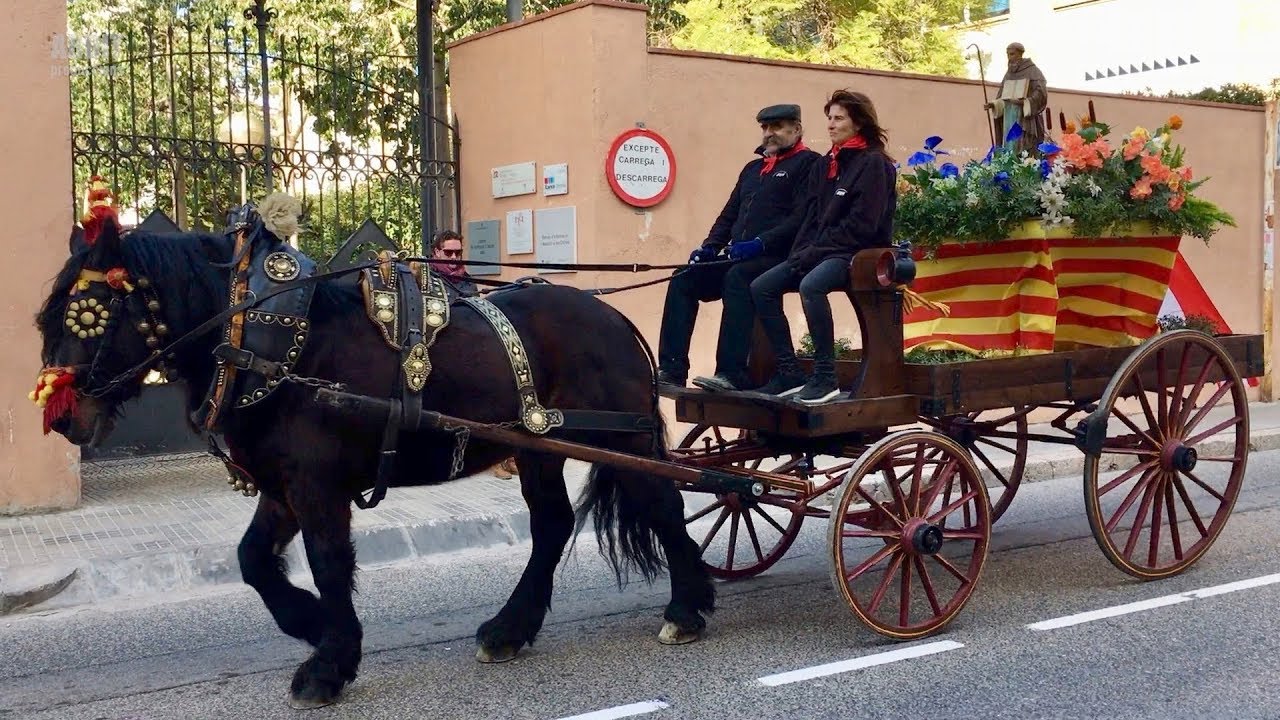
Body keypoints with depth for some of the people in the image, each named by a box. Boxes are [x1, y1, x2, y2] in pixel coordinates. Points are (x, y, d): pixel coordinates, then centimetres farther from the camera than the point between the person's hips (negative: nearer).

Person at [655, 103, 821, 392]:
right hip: (739, 257, 8)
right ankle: (672, 369, -14)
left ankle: (732, 373, -38)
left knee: (737, 277, -36)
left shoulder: (808, 163, 1)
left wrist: (762, 244, -22)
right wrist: (709, 247, 9)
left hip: (778, 259, -8)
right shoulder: (752, 168, 27)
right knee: (683, 280, -9)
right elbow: (730, 214, 26)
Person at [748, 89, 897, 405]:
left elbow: (860, 226, -14)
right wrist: (802, 252, -1)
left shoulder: (873, 164, -5)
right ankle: (789, 374, -9)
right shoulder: (825, 165, 18)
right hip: (816, 253, 8)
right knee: (761, 287, -10)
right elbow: (805, 216, 16)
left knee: (811, 285, -37)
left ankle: (825, 377, -29)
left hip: (859, 253, -8)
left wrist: (814, 251, -16)